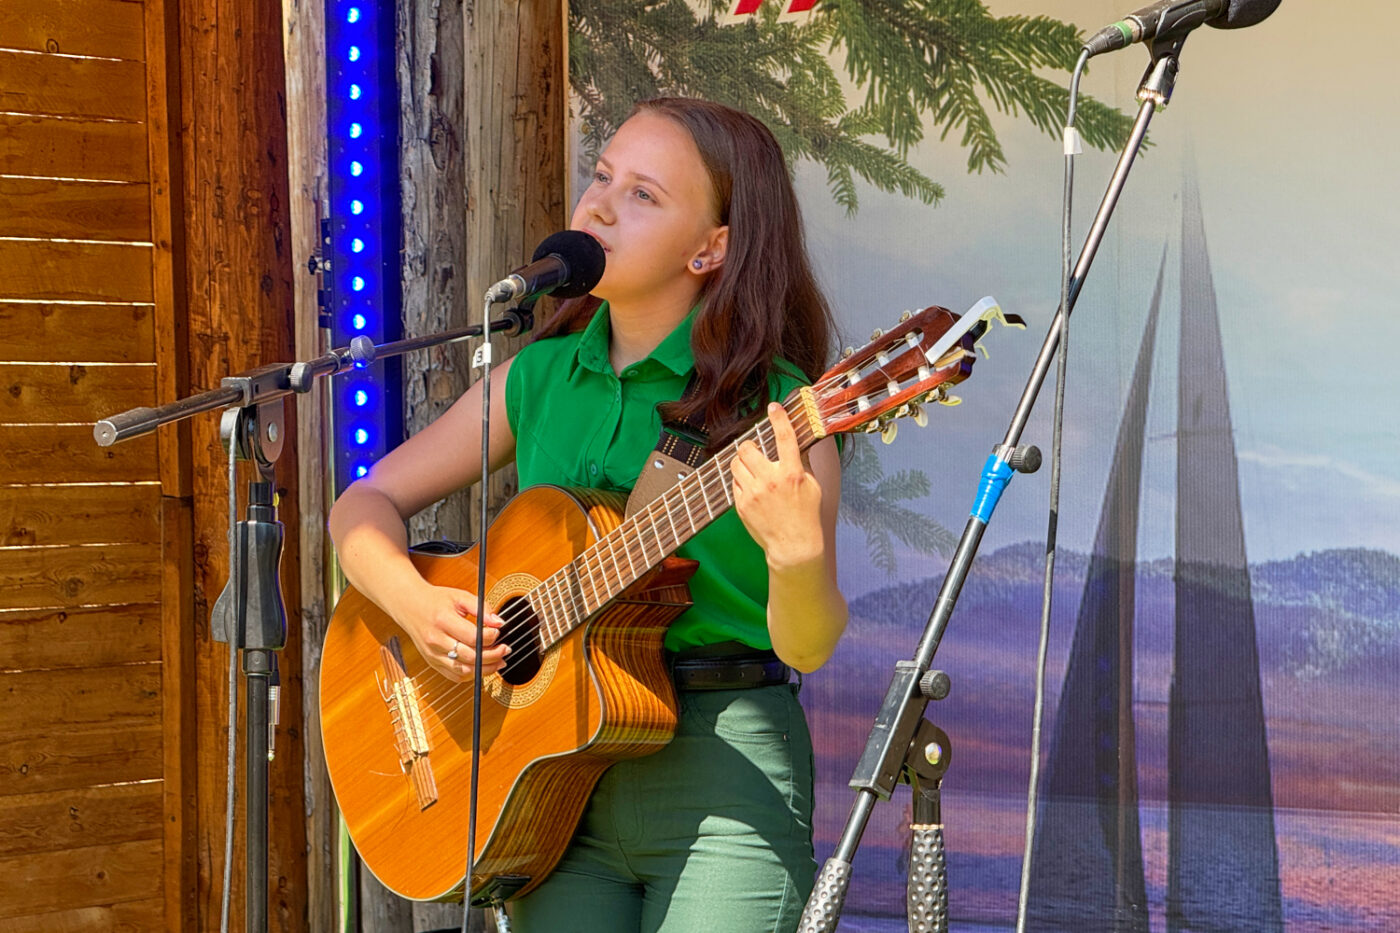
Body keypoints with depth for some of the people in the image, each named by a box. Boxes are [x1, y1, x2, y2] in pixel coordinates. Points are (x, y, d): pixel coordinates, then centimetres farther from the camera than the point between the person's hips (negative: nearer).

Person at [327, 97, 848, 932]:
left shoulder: (770, 408, -8)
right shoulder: (543, 377, 6)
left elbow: (806, 648, -14)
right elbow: (366, 503, 11)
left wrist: (796, 554, -35)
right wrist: (416, 604, -8)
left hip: (720, 775, -4)